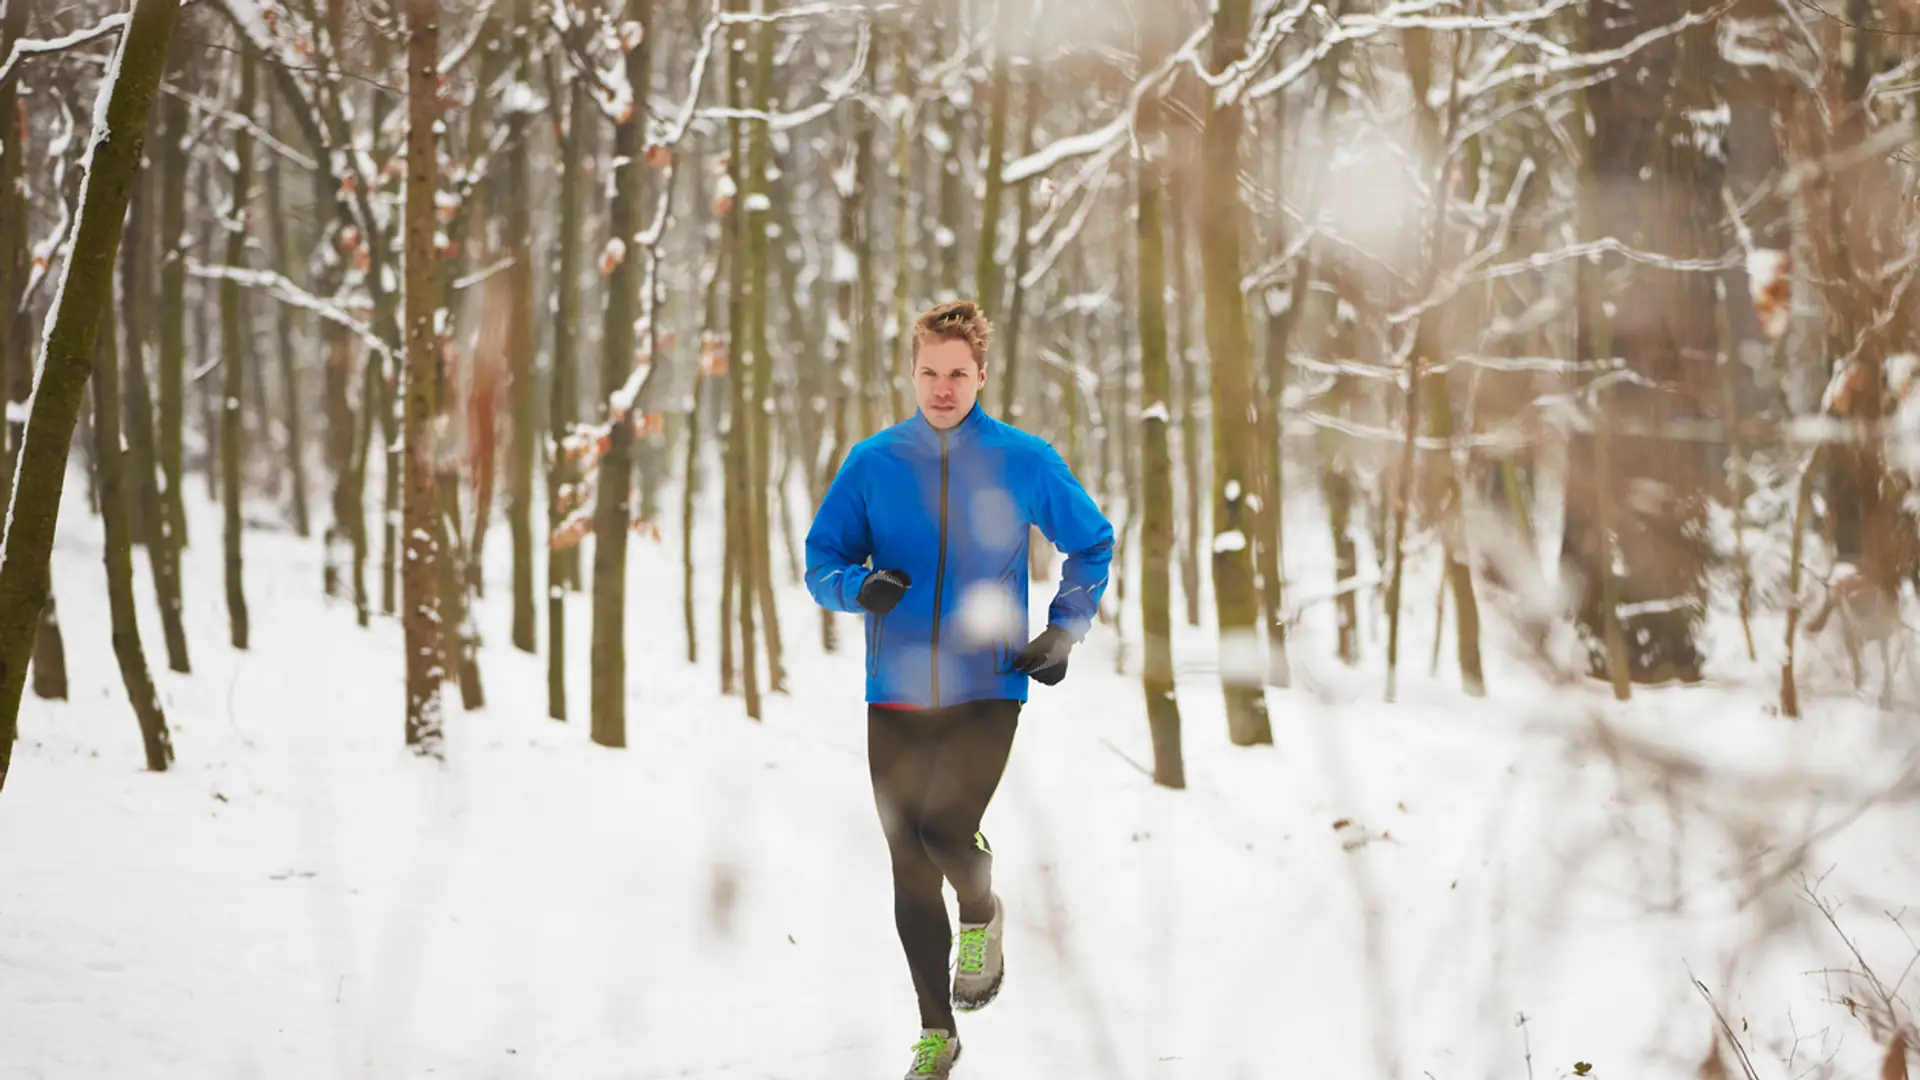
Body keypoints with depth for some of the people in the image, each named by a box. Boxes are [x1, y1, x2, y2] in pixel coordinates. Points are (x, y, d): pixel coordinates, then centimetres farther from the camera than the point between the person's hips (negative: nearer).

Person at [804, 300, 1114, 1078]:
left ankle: (983, 913, 11)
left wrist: (1064, 630, 2)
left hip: (988, 691, -2)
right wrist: (861, 586, -15)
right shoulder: (872, 462, 3)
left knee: (942, 825, -23)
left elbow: (1092, 545, 15)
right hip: (895, 694, 2)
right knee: (910, 868, 4)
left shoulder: (1025, 461, 1)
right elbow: (821, 561, 7)